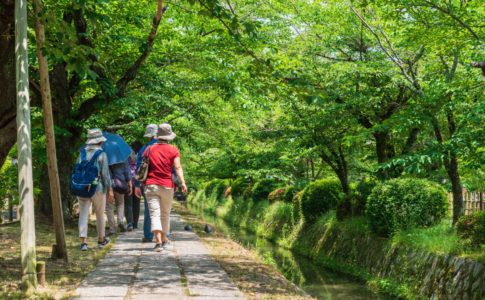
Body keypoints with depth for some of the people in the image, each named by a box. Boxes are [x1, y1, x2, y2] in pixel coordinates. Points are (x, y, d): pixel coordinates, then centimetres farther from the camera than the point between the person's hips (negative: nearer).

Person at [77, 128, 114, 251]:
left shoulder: (82, 153, 5)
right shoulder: (101, 154, -8)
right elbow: (105, 173, -10)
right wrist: (110, 189, -4)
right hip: (98, 188, -3)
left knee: (83, 214, 1)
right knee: (100, 214, 14)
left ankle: (83, 241, -10)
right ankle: (101, 240, 27)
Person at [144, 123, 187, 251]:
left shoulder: (150, 149, 7)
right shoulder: (173, 150, 1)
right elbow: (177, 167, -12)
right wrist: (182, 182, -18)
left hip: (151, 186, 0)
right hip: (167, 186, 0)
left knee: (154, 213, -6)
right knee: (165, 214, 16)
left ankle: (158, 241, -21)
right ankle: (164, 239, 29)